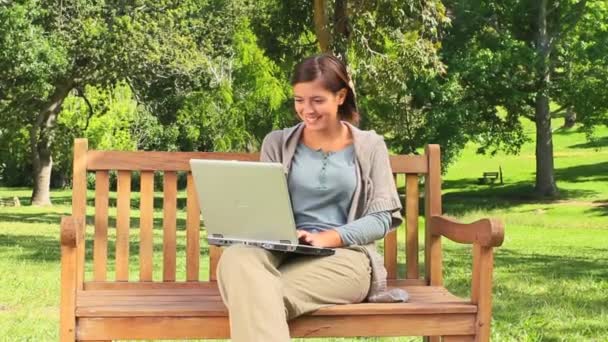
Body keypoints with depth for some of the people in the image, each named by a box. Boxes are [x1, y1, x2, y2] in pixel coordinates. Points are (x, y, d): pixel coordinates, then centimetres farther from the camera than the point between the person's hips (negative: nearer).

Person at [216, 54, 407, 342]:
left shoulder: (369, 146, 11)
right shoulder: (277, 143, 15)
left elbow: (383, 218, 3)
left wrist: (327, 238, -14)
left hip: (345, 254, -2)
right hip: (285, 251, 2)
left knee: (259, 297, -35)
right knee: (237, 258, -37)